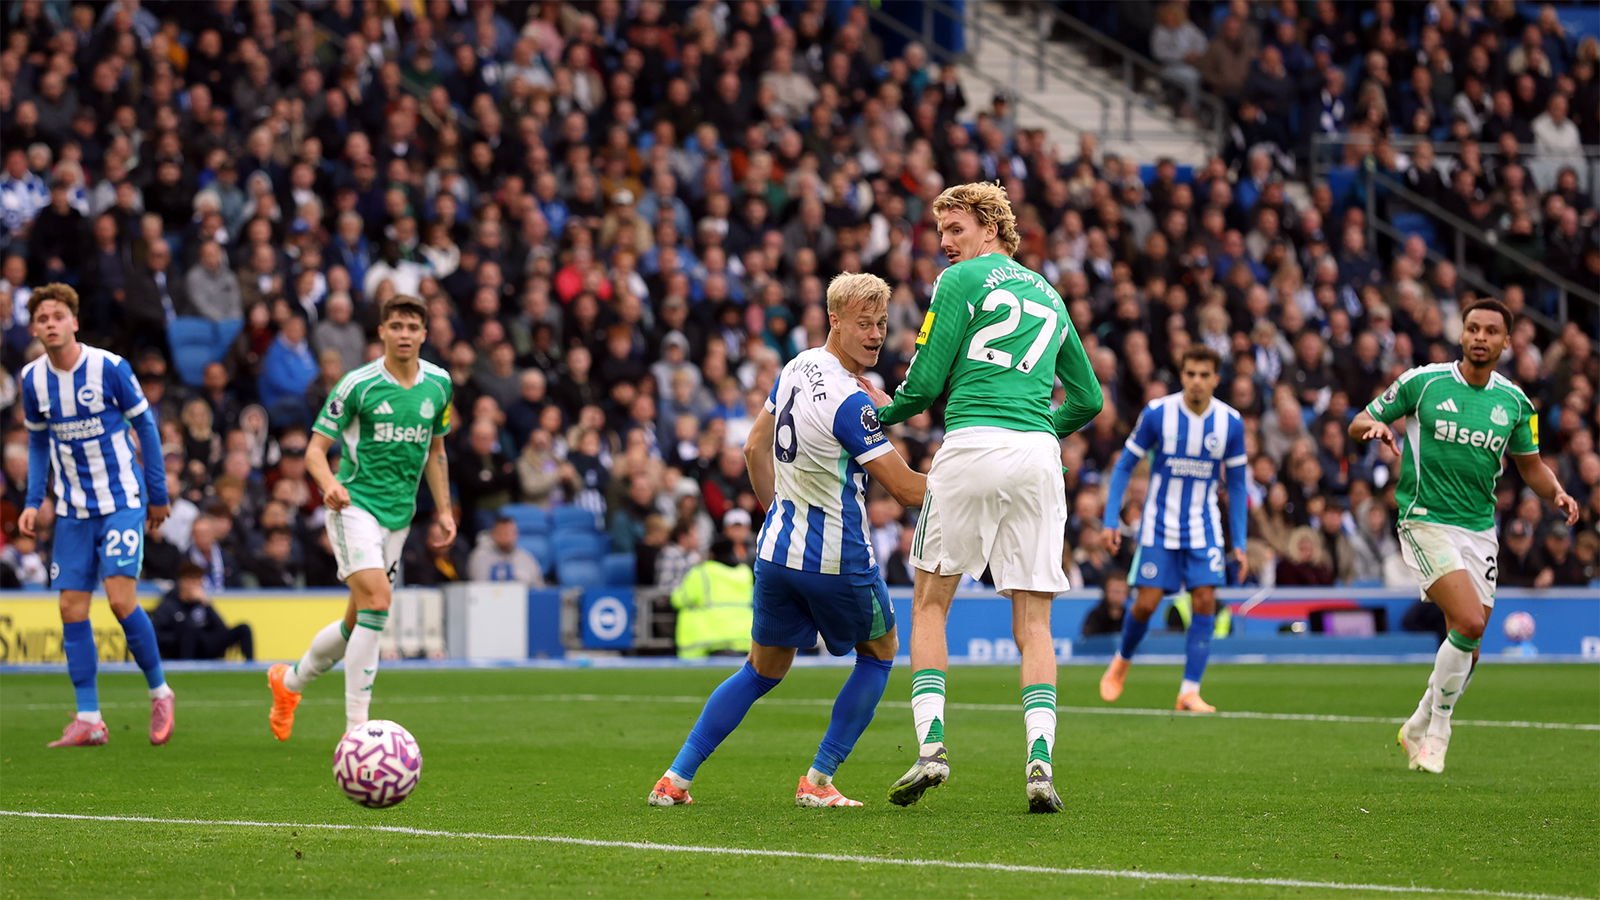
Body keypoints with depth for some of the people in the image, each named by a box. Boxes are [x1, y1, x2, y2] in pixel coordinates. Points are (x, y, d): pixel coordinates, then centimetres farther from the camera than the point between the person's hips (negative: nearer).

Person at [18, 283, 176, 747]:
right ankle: (88, 720, 4)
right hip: (73, 510, 5)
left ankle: (160, 693, 6)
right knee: (72, 609, -2)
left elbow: (145, 426, -2)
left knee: (121, 599, -15)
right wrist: (32, 502, 5)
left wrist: (158, 494, 1)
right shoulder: (33, 379, 0)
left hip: (122, 502, -4)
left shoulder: (109, 368, -13)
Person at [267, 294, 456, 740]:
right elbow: (316, 448, -7)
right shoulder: (358, 384, -9)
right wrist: (330, 483, -27)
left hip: (398, 514, 6)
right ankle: (356, 726, -21)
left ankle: (289, 681, 35)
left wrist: (444, 511, 15)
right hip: (355, 503, -6)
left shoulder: (438, 384, 7)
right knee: (376, 596, -23)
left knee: (359, 620, 9)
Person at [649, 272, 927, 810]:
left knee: (763, 670, 19)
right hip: (836, 558, -7)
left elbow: (756, 448, 15)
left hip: (777, 548, 7)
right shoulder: (850, 402, -22)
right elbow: (904, 487, -19)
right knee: (879, 653, 18)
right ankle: (818, 781, 13)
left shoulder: (797, 368, 4)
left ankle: (675, 780, 12)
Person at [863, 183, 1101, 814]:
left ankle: (931, 743, -7)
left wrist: (884, 413, 20)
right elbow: (1087, 400, 26)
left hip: (972, 447, -4)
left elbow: (924, 384, 1)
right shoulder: (1049, 295, 23)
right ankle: (1039, 760, -12)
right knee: (1033, 620, 4)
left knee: (930, 603, 7)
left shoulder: (960, 282, 4)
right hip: (1038, 455, 4)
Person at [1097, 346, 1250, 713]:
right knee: (1146, 603, -3)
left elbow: (1236, 484, 4)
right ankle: (1122, 662, 27)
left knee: (1205, 602, -11)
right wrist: (1111, 520, -9)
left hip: (1204, 530, 1)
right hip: (1158, 527, -1)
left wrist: (1239, 544, 1)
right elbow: (1124, 465, -2)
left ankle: (1189, 691, -7)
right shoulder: (1157, 413, -11)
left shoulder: (1230, 422, -5)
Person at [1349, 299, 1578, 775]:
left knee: (1467, 645, 5)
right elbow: (1359, 423, 4)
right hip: (1426, 521, -5)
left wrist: (1556, 492, -2)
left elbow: (1530, 464, 18)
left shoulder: (1514, 401, 6)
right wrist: (1375, 426, -20)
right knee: (1469, 622, -21)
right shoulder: (1422, 381, -4)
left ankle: (1419, 730, 27)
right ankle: (1437, 730, -4)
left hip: (1480, 528, 5)